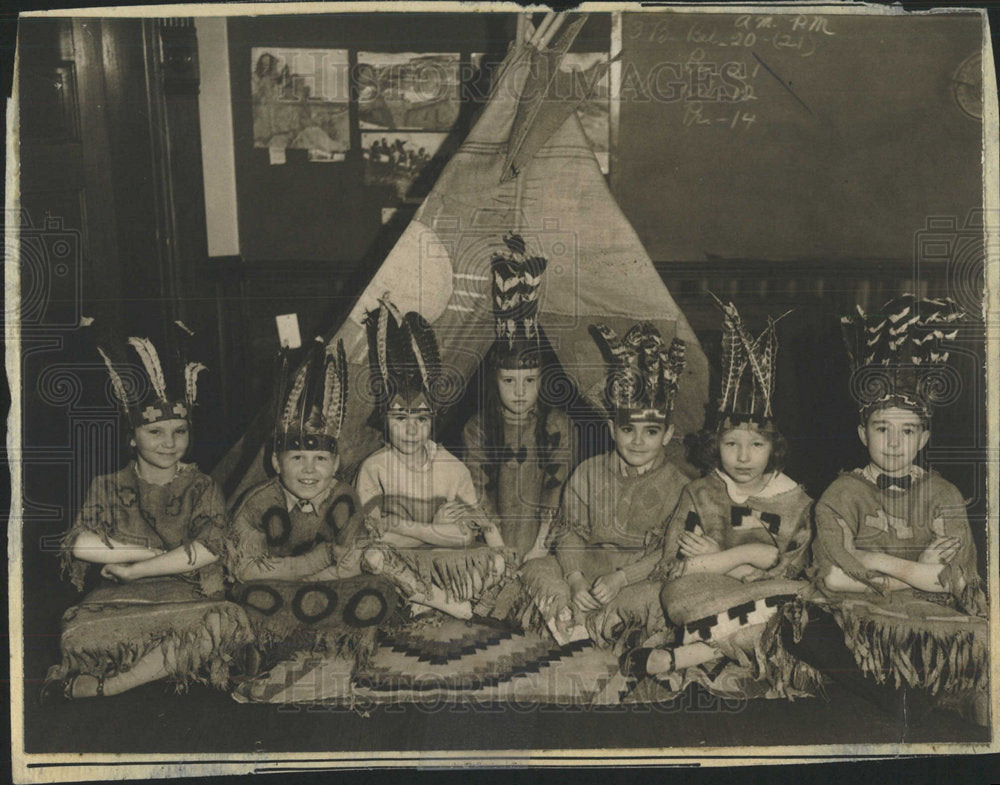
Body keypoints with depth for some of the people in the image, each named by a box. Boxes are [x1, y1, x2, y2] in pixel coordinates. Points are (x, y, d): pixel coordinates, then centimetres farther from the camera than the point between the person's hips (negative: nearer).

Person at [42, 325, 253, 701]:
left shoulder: (201, 488, 8)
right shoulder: (108, 487, 12)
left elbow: (208, 549, -10)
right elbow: (81, 544, -5)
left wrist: (131, 569, -9)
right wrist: (160, 553, -10)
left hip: (187, 596, 1)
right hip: (119, 600, -1)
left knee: (225, 622, -35)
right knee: (78, 633, -35)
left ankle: (103, 687, -23)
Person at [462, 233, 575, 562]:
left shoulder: (558, 424, 4)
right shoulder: (477, 427, 2)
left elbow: (556, 489, 1)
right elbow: (479, 495, -1)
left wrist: (540, 545, -9)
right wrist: (499, 552, -11)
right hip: (495, 544, 0)